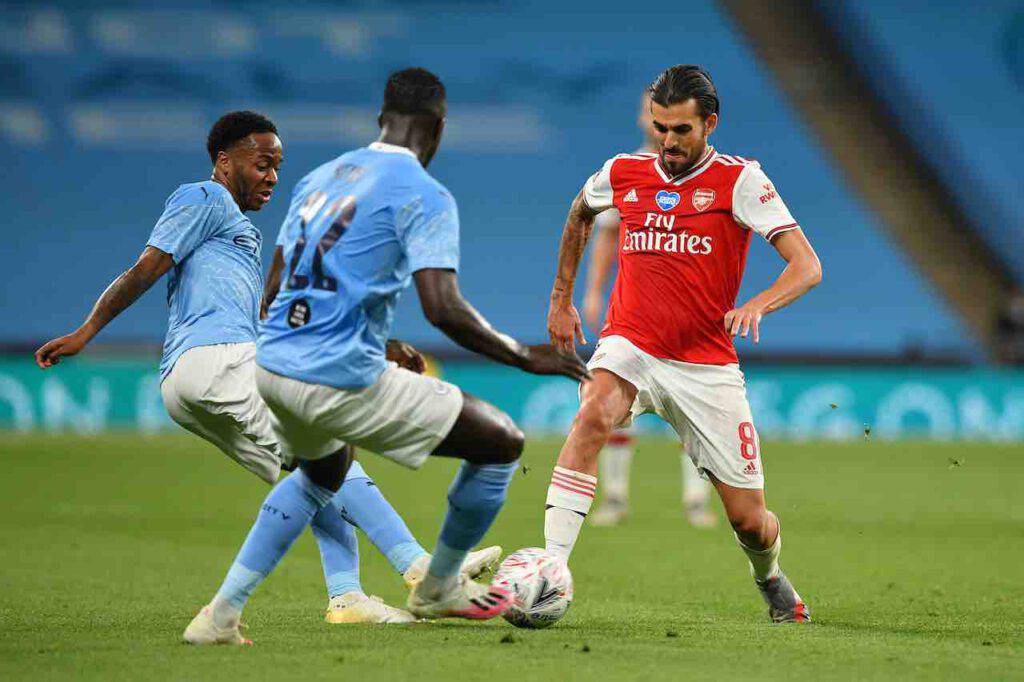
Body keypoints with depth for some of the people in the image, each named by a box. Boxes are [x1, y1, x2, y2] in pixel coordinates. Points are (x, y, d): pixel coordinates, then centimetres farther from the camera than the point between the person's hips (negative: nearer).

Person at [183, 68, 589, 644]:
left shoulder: (320, 178, 17)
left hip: (271, 365, 8)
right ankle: (439, 589, 24)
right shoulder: (425, 196, -6)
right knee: (503, 442, 7)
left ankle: (223, 612, 26)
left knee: (323, 469, 37)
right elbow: (444, 309, -17)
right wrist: (524, 357, -4)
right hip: (342, 378, -8)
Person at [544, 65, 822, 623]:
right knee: (594, 414, -35)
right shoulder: (622, 174, 4)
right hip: (631, 347, 1)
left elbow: (806, 265, -15)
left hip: (707, 366, -1)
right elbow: (580, 214, 29)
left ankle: (770, 579, 40)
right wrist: (561, 298, 27)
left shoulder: (739, 180, -7)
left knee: (750, 520, 2)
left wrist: (758, 305, -34)